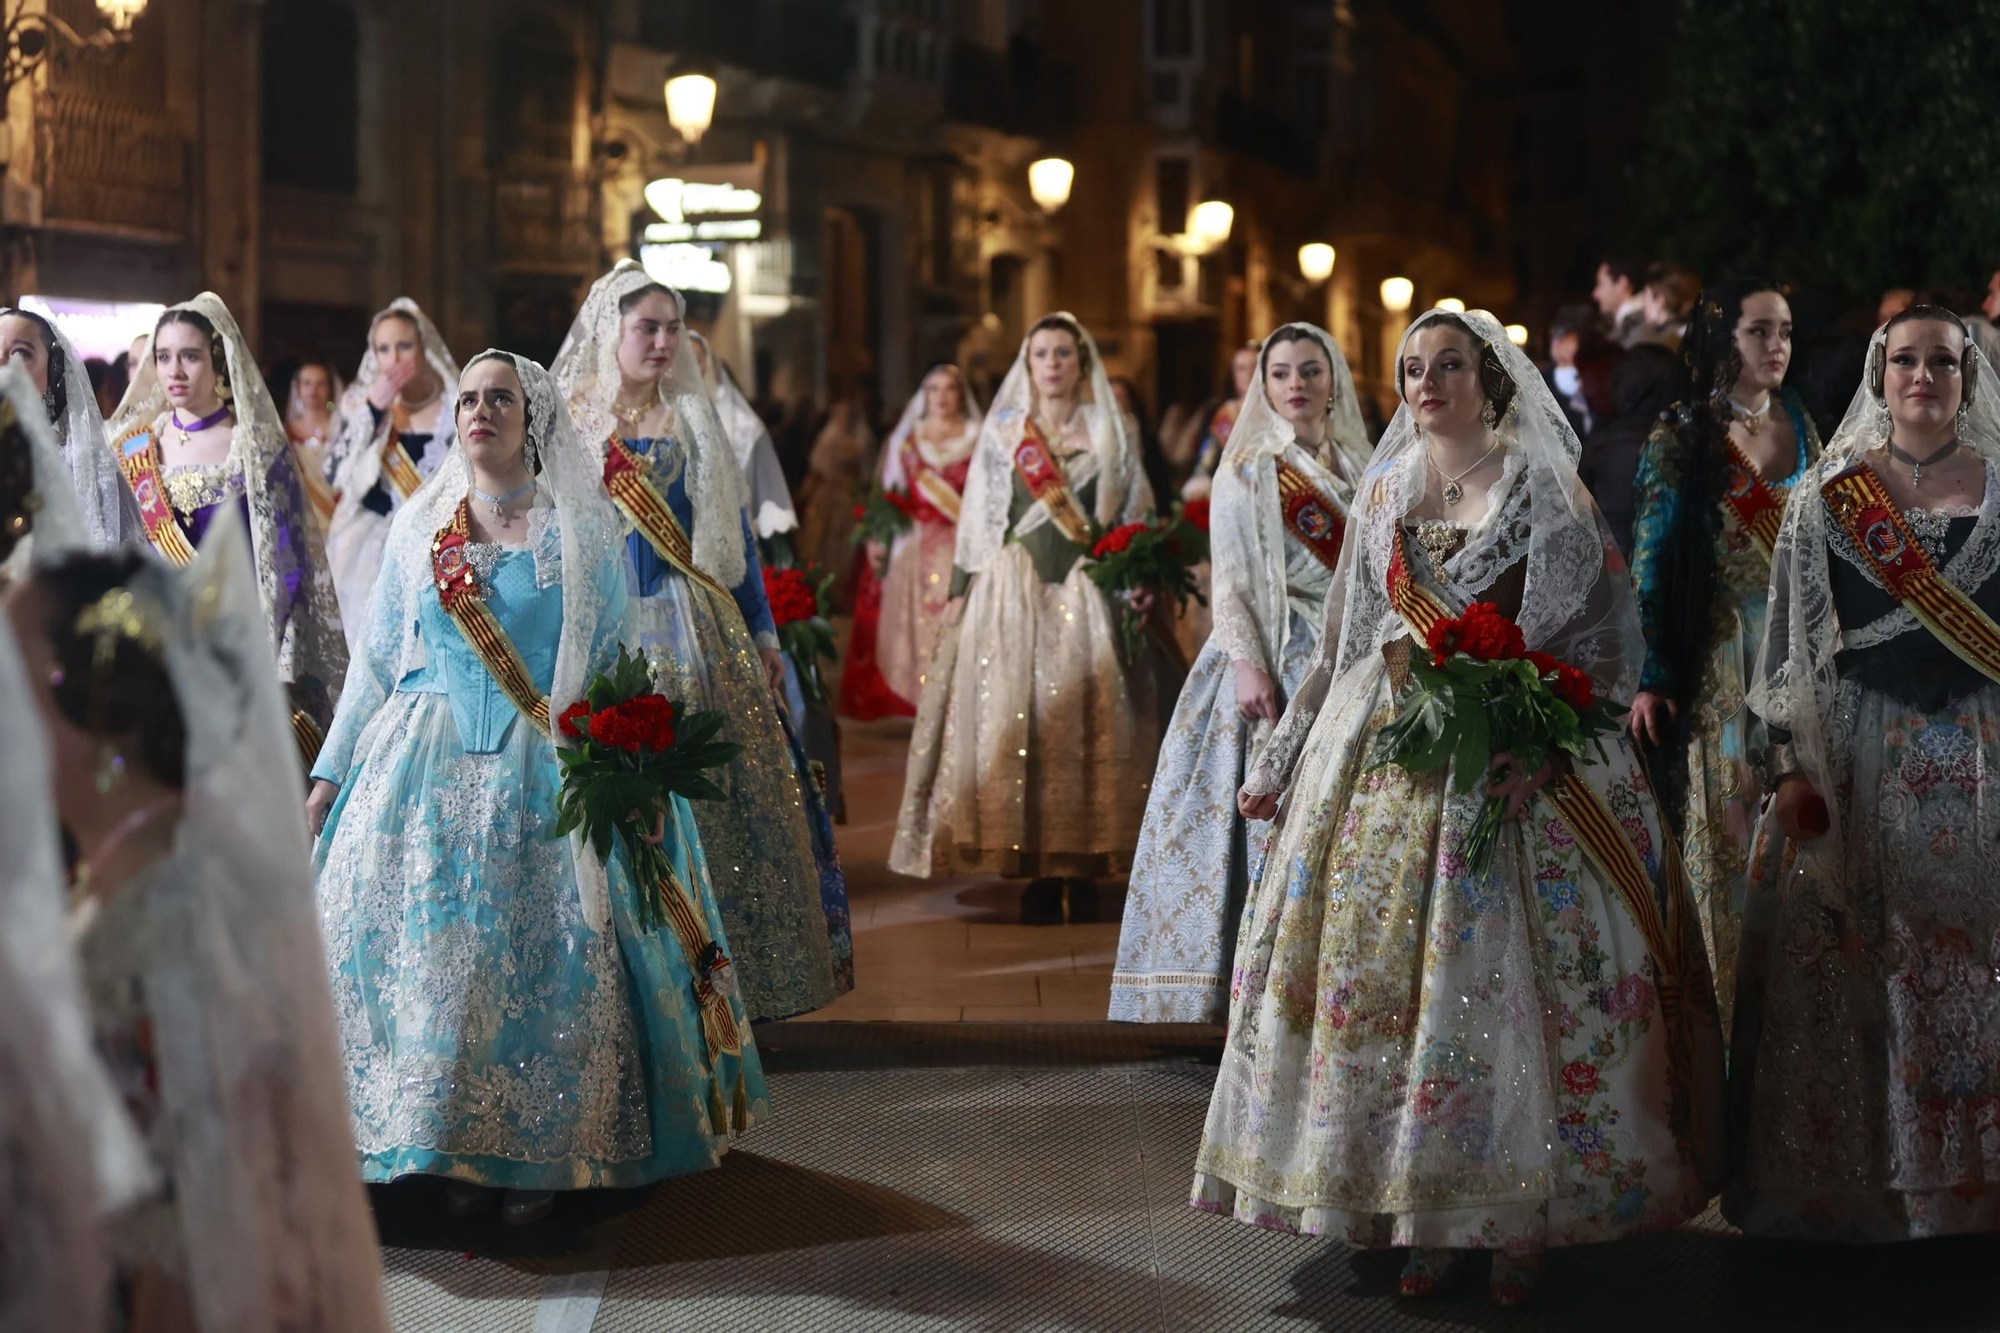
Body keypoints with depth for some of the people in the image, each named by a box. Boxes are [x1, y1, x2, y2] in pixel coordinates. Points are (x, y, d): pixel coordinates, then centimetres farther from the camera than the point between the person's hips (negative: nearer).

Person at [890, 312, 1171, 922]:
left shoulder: (1107, 433, 10)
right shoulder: (1002, 431, 10)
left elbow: (1136, 514, 8)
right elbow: (977, 517, 10)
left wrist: (1140, 578, -5)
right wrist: (961, 588, 3)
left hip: (1088, 593, 0)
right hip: (1015, 591, 0)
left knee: (1088, 719, -3)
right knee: (1019, 716, -6)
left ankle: (1084, 869, 3)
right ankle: (1039, 875, -2)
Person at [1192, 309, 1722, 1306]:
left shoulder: (1544, 491, -1)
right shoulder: (1383, 493, 13)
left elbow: (1609, 638, -6)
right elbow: (1340, 643, 18)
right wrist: (1278, 764, 17)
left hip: (1514, 763, -4)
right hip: (1385, 761, 4)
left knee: (1508, 978, -6)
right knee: (1379, 966, 0)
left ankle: (1523, 1219, 4)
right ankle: (1416, 1209, 10)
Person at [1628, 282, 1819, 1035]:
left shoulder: (1801, 429, 10)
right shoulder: (1683, 438, -2)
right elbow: (1652, 560, -5)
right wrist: (1649, 676, -12)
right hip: (1719, 656, -3)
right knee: (1725, 823, -1)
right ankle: (1726, 1008, 9)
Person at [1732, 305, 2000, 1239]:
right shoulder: (1827, 494, 5)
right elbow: (1794, 637, 3)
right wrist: (1791, 765, -4)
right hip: (1852, 755, 0)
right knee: (1841, 972, 1)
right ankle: (1844, 1186, 12)